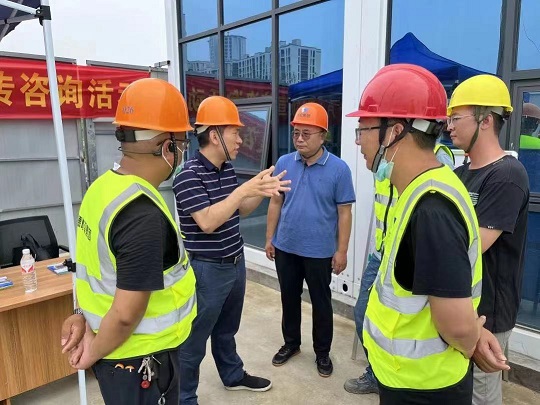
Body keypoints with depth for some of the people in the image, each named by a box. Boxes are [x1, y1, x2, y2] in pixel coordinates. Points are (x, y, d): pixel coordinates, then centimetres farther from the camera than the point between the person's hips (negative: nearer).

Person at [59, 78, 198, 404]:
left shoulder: (104, 186, -4)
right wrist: (94, 354, -9)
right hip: (140, 359, -8)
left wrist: (87, 320, 5)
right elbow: (127, 314, -26)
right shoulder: (143, 216, -31)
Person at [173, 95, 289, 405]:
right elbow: (207, 222, -28)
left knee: (226, 330, 27)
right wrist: (244, 190, -28)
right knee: (194, 339, 10)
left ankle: (233, 375, 47)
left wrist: (261, 192, -4)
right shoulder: (188, 174, -20)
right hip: (207, 269, -8)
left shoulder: (228, 169, 4)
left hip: (236, 263, 8)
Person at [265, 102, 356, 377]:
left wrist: (342, 250, -8)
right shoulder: (283, 163, -2)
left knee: (321, 303, 13)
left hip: (320, 251, -3)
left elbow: (344, 212, -7)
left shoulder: (338, 169, -10)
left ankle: (322, 353, 33)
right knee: (289, 298, 18)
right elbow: (275, 202, 5)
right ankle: (291, 343, 40)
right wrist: (269, 237, 5)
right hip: (285, 247, 3)